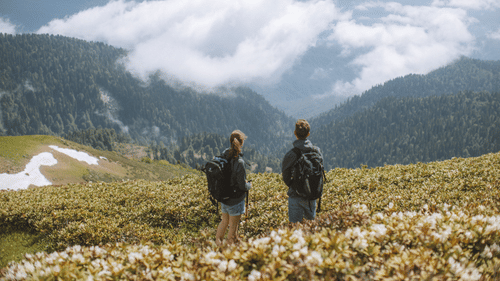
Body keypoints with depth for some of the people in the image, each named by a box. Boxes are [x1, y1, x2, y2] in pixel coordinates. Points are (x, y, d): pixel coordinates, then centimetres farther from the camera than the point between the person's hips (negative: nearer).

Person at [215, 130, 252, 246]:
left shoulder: (224, 155, -8)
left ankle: (217, 243, 37)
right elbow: (242, 185, -23)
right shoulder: (239, 162, -29)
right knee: (233, 226, 13)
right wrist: (249, 185, 0)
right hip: (235, 200, -6)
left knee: (224, 221, 26)